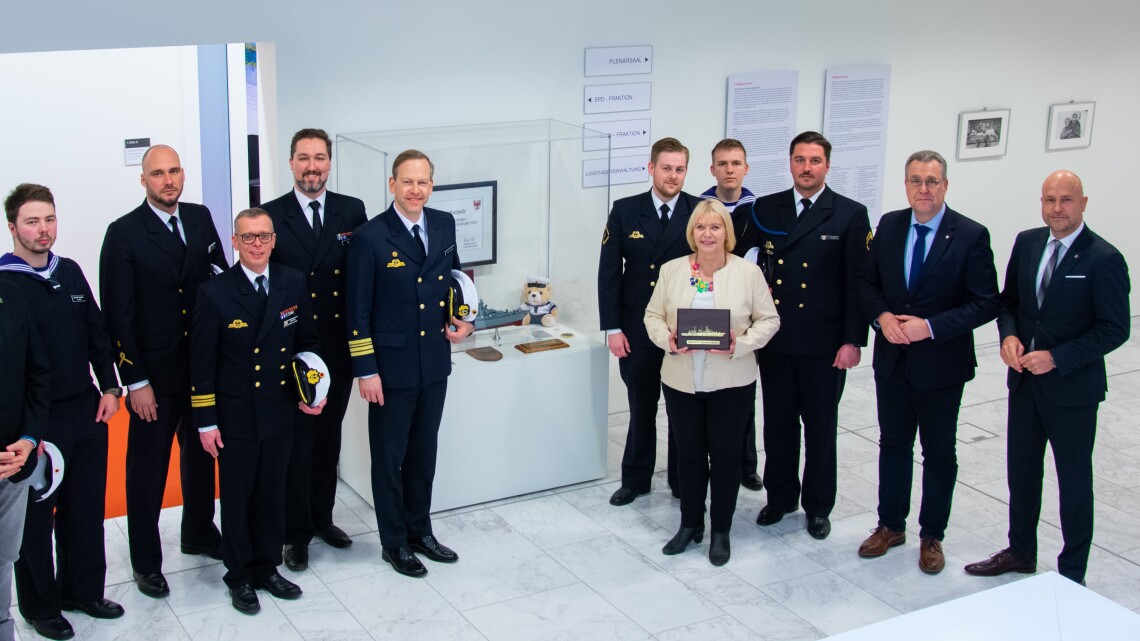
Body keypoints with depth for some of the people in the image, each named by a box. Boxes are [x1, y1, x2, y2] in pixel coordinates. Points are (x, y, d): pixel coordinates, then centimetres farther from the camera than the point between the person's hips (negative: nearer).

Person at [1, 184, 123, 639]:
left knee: (86, 507, 14)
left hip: (88, 412, 5)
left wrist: (110, 388, 5)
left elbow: (97, 332, 12)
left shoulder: (70, 272, 6)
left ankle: (83, 589, 31)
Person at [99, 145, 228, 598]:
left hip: (205, 366, 5)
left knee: (201, 455, 20)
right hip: (154, 373, -5)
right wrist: (135, 381, -14)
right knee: (147, 471, 7)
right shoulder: (124, 234, -11)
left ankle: (199, 533, 40)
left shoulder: (201, 218, 3)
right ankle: (145, 561, 21)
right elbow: (118, 314, -11)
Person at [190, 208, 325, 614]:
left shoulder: (293, 283, -1)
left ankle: (268, 568, 31)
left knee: (272, 493, 15)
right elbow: (201, 363, -8)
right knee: (237, 497, 9)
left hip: (280, 411, 3)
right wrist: (205, 423, -9)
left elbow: (308, 341, 10)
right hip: (235, 417, -3)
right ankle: (239, 576, 26)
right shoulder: (214, 293, -11)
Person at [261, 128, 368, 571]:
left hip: (338, 347, 3)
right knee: (295, 440, 4)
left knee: (328, 435, 15)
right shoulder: (270, 215, -4)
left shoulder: (352, 212, 3)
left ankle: (322, 517, 31)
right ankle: (296, 531, 17)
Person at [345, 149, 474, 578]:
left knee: (424, 452, 18)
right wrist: (365, 370, -13)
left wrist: (463, 320, 4)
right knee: (389, 457, 9)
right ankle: (394, 542, 22)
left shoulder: (444, 225, 2)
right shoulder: (371, 237, -13)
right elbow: (358, 310, -11)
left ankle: (420, 531, 33)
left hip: (434, 363, 5)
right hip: (392, 366, -5)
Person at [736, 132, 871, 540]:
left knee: (820, 428, 10)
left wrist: (853, 341, -9)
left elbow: (858, 284, -5)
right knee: (778, 424, 13)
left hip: (824, 344, -2)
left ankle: (818, 506, 25)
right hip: (774, 340, 3)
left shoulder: (850, 215, -3)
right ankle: (780, 497, 30)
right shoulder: (764, 210, 4)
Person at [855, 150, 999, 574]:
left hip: (941, 364, -4)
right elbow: (866, 282, 7)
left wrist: (930, 327, -23)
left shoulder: (971, 236, -12)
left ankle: (932, 536, 24)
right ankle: (890, 525, 31)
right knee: (893, 444, 16)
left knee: (939, 453, 10)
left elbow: (985, 303, -14)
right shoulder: (889, 225, 1)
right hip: (892, 360, 4)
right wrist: (882, 316, -13)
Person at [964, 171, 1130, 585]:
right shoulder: (1026, 243, 2)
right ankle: (1021, 552, 37)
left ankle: (1072, 573, 21)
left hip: (1072, 388, -6)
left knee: (1074, 480, 8)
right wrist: (1009, 335, -9)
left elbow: (1115, 329, -15)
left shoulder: (1103, 259, -16)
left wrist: (1056, 358, -21)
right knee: (1021, 470, 18)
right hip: (1025, 379, 6)